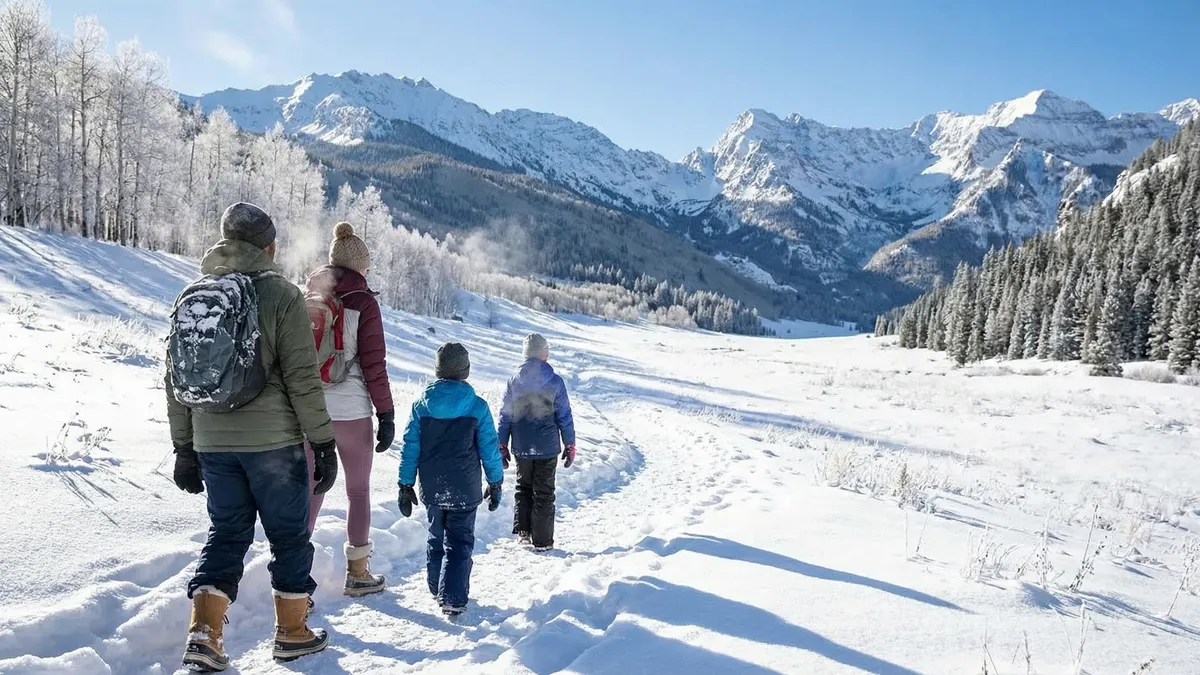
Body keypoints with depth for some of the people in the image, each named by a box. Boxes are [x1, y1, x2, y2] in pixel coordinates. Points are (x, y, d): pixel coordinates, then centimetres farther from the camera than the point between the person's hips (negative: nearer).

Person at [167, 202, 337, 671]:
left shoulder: (192, 297, 7)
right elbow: (302, 377, -13)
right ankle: (292, 633, 21)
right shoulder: (280, 294, -9)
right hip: (272, 441, -5)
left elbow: (176, 380, 9)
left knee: (226, 534, 16)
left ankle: (204, 633, 6)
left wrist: (184, 449, 16)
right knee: (290, 535, 10)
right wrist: (323, 442, -7)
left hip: (212, 443, 5)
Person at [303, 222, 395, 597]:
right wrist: (386, 414, -5)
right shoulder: (363, 302, -7)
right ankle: (357, 573, 20)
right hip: (352, 411, -4)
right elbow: (373, 364, -10)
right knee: (358, 491, 12)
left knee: (310, 491, 10)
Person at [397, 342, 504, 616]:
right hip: (465, 490, -3)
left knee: (436, 537, 20)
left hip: (432, 489, 3)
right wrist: (496, 483, 8)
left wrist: (405, 486, 6)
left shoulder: (421, 404, -3)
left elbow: (410, 448, -1)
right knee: (459, 542, 5)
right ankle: (453, 598, -2)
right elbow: (489, 449, -4)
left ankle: (438, 590, 30)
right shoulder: (477, 407, -9)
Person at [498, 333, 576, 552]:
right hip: (547, 448, -2)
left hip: (521, 448, 2)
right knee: (544, 493, 7)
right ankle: (542, 540, 11)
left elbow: (505, 416, 2)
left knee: (523, 487, 21)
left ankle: (523, 530, 12)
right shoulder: (555, 382, -8)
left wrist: (502, 446, 10)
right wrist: (570, 445, 4)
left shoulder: (514, 381, -1)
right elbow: (564, 416, -5)